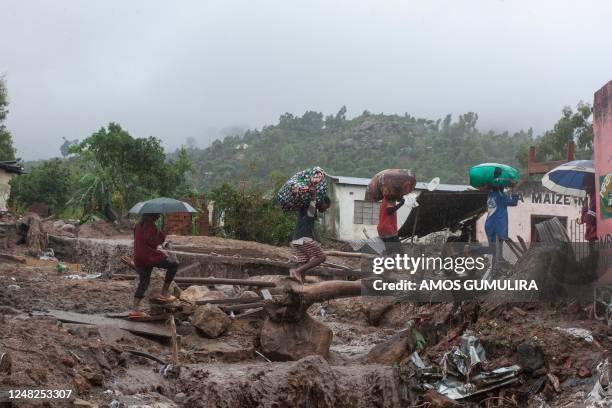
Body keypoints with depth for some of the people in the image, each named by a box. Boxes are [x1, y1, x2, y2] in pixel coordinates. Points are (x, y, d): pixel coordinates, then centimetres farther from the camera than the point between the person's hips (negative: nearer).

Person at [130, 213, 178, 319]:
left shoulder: (139, 225, 17)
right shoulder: (149, 224, -12)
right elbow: (150, 241, -19)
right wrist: (162, 236, -4)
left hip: (138, 258, 9)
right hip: (149, 256, -9)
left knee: (143, 282, 13)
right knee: (173, 265, 3)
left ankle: (135, 309, 4)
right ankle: (164, 293, 3)